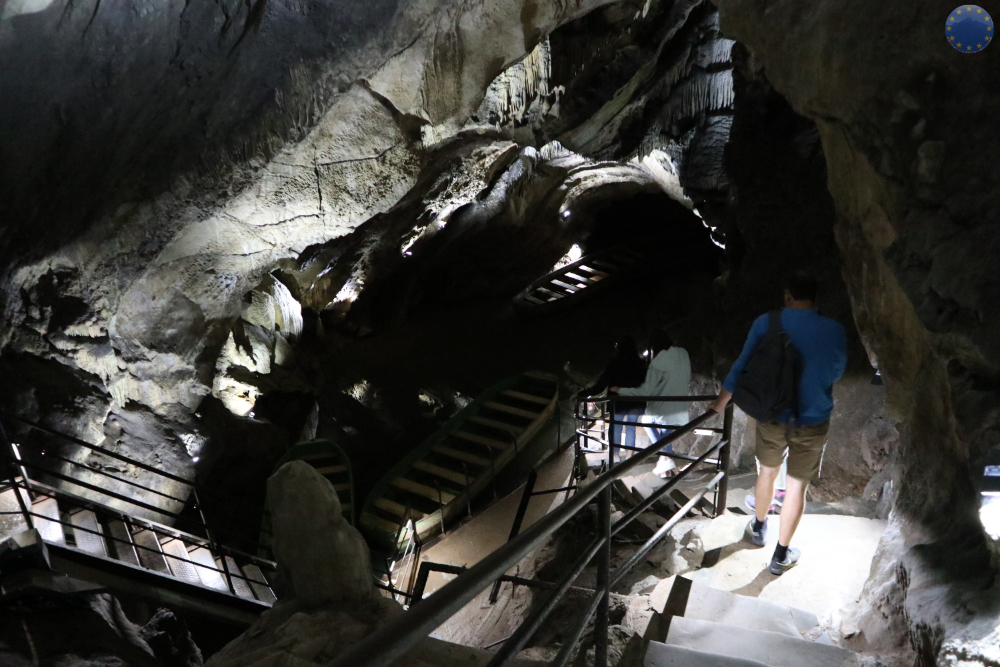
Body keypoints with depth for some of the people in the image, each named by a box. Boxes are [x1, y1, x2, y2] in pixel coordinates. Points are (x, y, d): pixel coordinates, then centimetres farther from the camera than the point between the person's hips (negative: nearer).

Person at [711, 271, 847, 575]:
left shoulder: (766, 323, -11)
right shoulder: (834, 330, -10)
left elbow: (742, 367, -4)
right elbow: (837, 372, 7)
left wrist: (719, 405, 8)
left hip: (772, 416, 1)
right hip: (813, 421, -1)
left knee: (767, 471, 24)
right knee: (797, 485, 9)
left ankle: (759, 527, 45)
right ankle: (781, 555, 19)